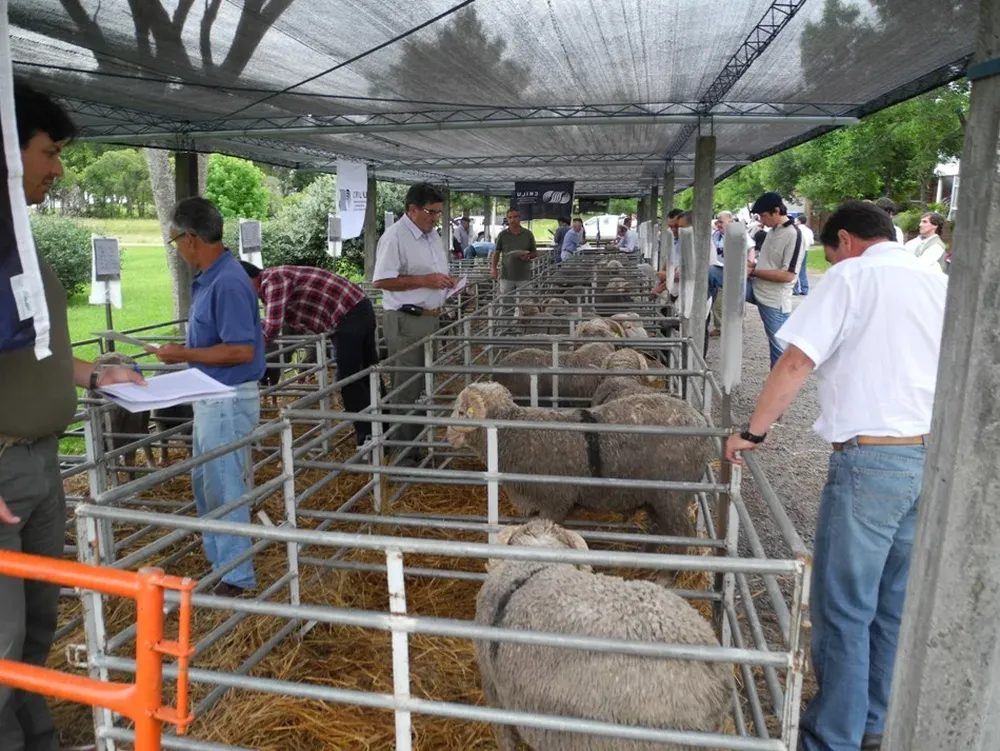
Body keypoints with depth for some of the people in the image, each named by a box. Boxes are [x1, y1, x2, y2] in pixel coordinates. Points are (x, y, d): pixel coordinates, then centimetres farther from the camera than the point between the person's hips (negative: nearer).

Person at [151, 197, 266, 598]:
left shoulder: (227, 282, -22)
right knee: (205, 484, 20)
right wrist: (183, 351, 10)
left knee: (224, 488, 1)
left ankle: (236, 577, 16)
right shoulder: (208, 277, 9)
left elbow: (241, 351, -26)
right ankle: (218, 560, 35)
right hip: (211, 397, 10)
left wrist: (182, 355, -18)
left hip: (228, 400, -10)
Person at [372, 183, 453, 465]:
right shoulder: (395, 237, -14)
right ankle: (404, 452, 7)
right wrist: (425, 280, -21)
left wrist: (445, 283, 4)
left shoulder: (432, 234, 14)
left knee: (426, 384, 15)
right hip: (406, 321, -9)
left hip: (431, 317, 9)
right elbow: (381, 280, -20)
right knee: (407, 388, -2)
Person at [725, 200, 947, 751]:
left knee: (843, 609, 4)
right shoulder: (941, 285, 13)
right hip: (933, 459, 7)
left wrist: (752, 433, -4)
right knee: (895, 606, 17)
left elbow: (797, 363, -13)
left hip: (870, 460, -7)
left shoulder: (852, 277, -5)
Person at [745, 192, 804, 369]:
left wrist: (753, 272, -18)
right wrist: (754, 264, 2)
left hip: (774, 300, -8)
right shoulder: (773, 230, 9)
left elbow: (788, 275, -23)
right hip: (756, 289, 8)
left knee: (778, 346, 4)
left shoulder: (793, 235, -18)